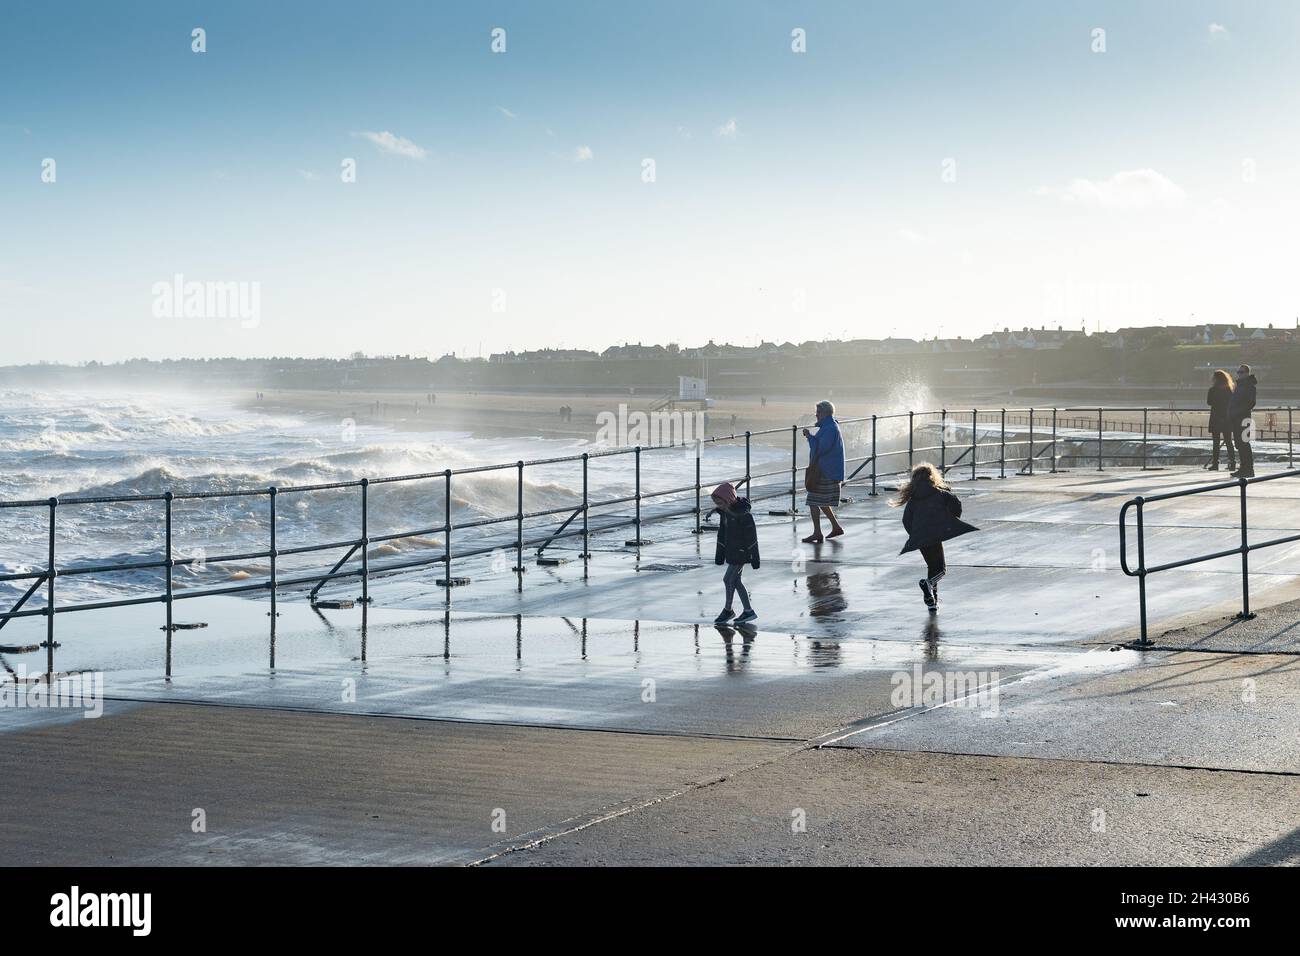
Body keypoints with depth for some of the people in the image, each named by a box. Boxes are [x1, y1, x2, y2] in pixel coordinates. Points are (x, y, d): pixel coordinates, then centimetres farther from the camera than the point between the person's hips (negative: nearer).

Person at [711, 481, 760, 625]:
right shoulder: (724, 512, 3)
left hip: (741, 552, -9)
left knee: (728, 579, -6)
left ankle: (728, 610, 11)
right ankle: (748, 611, 19)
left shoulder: (743, 513, -22)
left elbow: (751, 536, -18)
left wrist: (754, 558, -16)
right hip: (731, 552, 9)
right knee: (735, 581, 11)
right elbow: (722, 533, 13)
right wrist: (719, 555, 16)